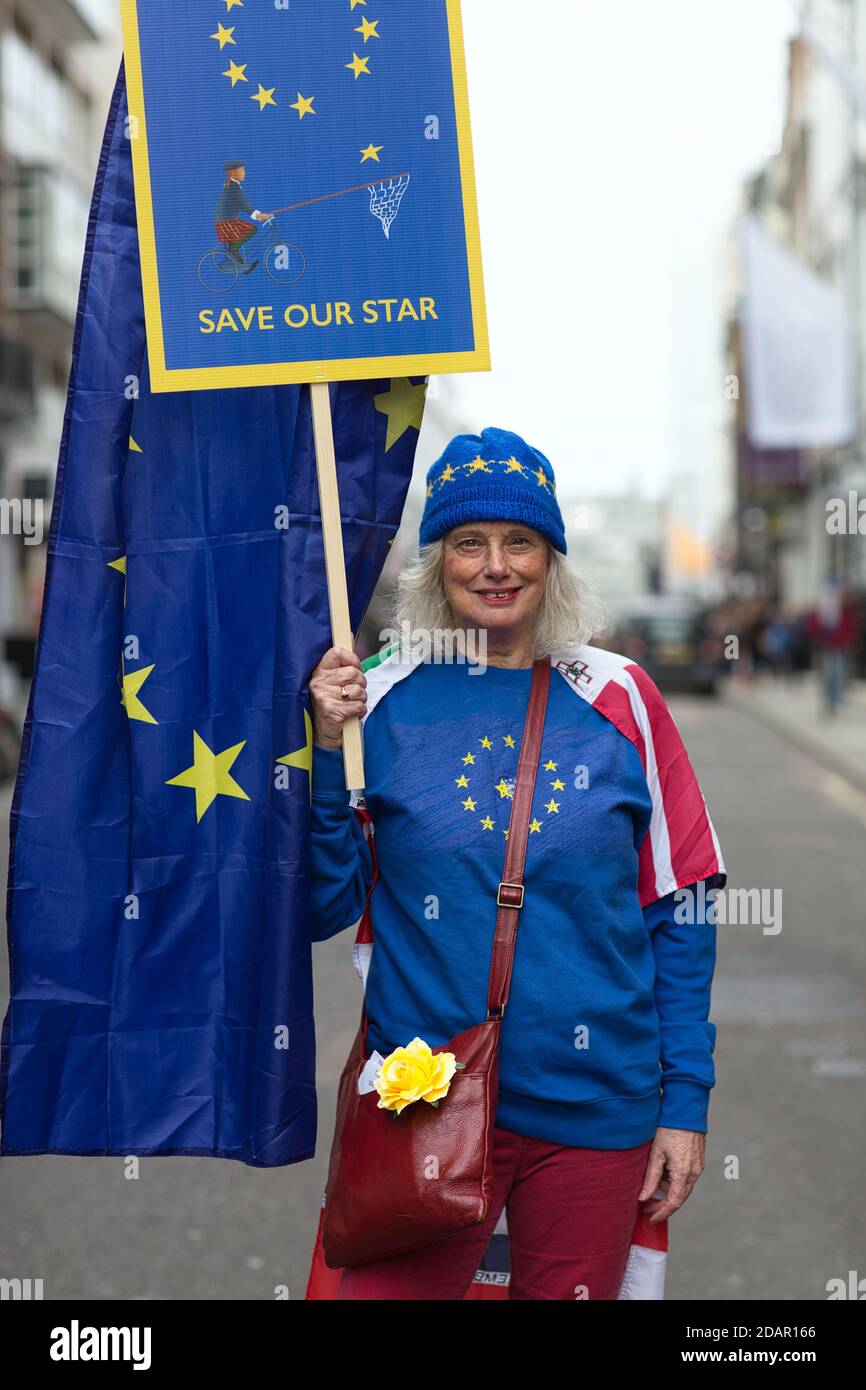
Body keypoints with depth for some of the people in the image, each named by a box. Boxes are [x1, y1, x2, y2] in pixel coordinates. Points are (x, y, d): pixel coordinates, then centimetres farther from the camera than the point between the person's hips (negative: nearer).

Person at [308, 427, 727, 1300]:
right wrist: (326, 751, -11)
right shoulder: (382, 701, -1)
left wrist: (685, 1100, 1)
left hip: (595, 1104, 1)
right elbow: (323, 909, 1)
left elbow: (679, 911, 4)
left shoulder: (618, 699, 0)